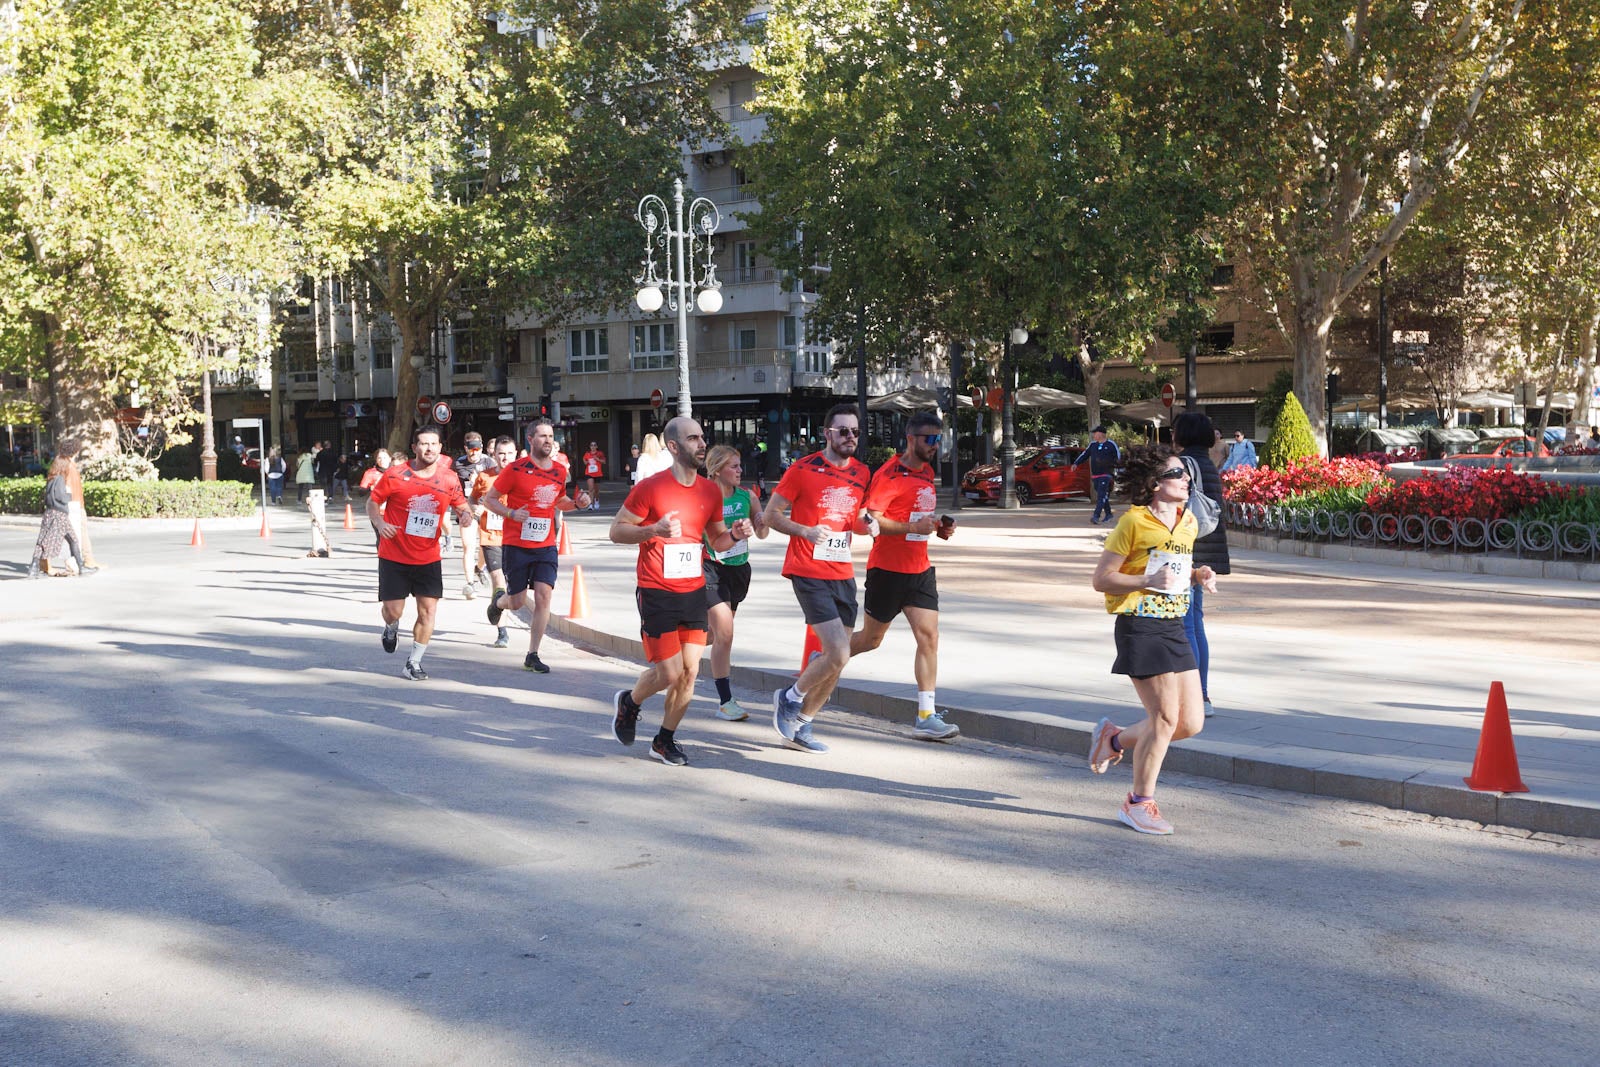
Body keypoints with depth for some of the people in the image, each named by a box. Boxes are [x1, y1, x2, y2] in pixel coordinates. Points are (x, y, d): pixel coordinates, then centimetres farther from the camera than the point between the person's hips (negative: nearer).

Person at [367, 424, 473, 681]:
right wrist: (379, 524, -17)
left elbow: (460, 505, 13)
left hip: (428, 558, 2)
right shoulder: (396, 475, -8)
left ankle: (413, 663, 10)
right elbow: (373, 502, 2)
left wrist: (465, 513, -11)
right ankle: (391, 629, 38)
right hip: (394, 556, -2)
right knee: (393, 610, -1)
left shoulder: (449, 478, -1)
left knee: (428, 610, -5)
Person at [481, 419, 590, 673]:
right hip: (516, 545, -3)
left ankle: (532, 656, 1)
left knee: (543, 596, -8)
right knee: (518, 602, 4)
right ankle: (499, 601, 43)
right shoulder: (515, 470, -8)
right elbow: (489, 499, -2)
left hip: (546, 545, 3)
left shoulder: (560, 471, 6)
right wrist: (511, 513, -20)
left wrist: (577, 502, 2)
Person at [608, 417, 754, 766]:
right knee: (669, 674, -5)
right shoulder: (650, 487, -10)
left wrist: (735, 535, -6)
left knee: (690, 672, 2)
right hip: (657, 593, -5)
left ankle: (665, 741, 20)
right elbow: (616, 530, -6)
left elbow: (717, 540, 17)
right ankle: (629, 702, 27)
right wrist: (653, 530, -23)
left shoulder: (710, 491, 6)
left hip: (694, 591, 5)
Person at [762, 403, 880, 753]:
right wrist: (806, 531, -18)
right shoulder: (802, 470, -8)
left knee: (836, 661, 6)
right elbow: (771, 515, -3)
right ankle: (789, 698, 9)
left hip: (843, 574, 7)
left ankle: (799, 726, 22)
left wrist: (867, 524, 0)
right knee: (838, 653, -16)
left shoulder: (862, 473, 10)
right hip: (809, 573, -7)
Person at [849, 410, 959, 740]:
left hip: (920, 569, 6)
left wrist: (937, 526, 6)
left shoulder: (928, 472, 12)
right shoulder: (889, 474, -13)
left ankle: (926, 716, -5)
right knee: (871, 638, 7)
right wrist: (912, 527, -28)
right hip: (887, 568, -6)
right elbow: (871, 520, -19)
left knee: (929, 637, -6)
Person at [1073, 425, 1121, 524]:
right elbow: (1084, 454, 18)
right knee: (1102, 496, 12)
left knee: (1101, 496, -16)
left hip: (1106, 475, -6)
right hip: (1095, 475, 6)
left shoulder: (1111, 444, -2)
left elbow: (1118, 456, 3)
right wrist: (1076, 463, 5)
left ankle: (1096, 516, -26)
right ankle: (1108, 514, 25)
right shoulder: (1093, 444, 13)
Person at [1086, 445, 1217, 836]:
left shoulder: (1188, 522, 12)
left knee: (1192, 722, 5)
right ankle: (1139, 804, 11)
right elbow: (1101, 579, -10)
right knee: (1165, 717, -7)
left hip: (1174, 628, 8)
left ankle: (1114, 739, 28)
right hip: (1140, 628, -8)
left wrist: (1198, 574, 5)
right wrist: (1148, 581, -22)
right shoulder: (1134, 522, -10)